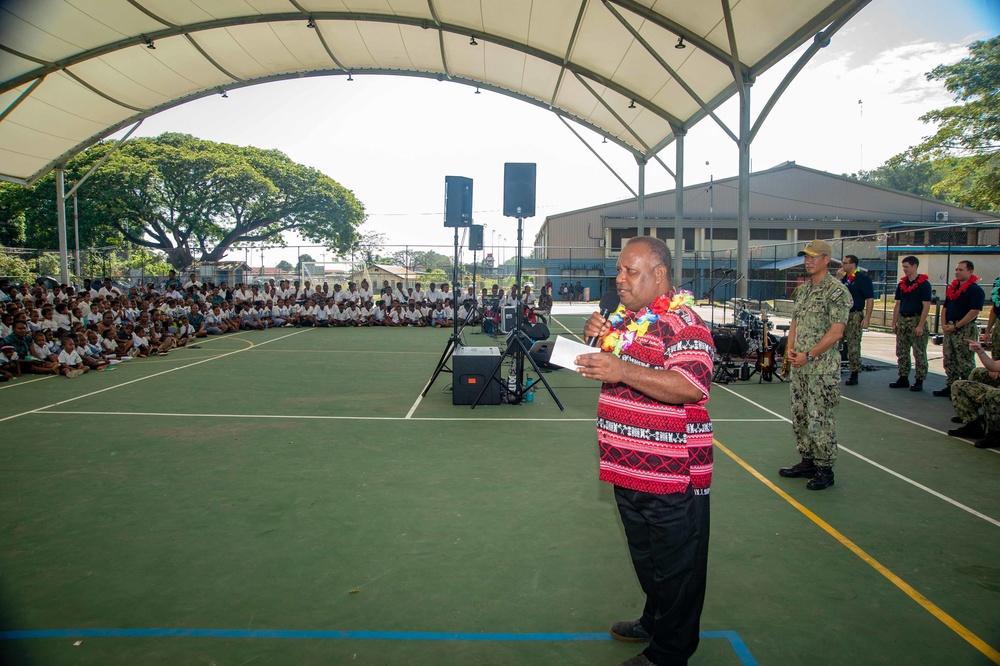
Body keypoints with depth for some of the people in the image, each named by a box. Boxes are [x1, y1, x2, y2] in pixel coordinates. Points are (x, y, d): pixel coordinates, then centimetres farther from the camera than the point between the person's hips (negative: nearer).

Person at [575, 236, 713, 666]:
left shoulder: (683, 323, -17)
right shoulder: (626, 317, 11)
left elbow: (691, 388, -30)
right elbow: (608, 370, 24)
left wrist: (623, 371, -36)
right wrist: (599, 337, 3)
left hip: (671, 474, -9)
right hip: (630, 468, 9)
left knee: (675, 568, 7)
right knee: (645, 557, 25)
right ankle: (654, 621, 44)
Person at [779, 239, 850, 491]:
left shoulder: (837, 291, -10)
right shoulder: (801, 289, 14)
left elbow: (836, 331, -16)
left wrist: (808, 355, -17)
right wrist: (790, 348, 1)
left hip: (822, 368, -8)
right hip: (799, 365, 8)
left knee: (819, 419, -3)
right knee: (799, 416, 14)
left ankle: (824, 469, 9)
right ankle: (807, 462, 26)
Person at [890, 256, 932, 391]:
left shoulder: (924, 284, -7)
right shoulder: (901, 284, 11)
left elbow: (926, 306, -12)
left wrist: (920, 325, -17)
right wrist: (894, 323, 10)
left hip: (916, 319, -6)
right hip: (902, 320, 7)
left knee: (919, 353, -1)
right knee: (902, 352, 10)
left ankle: (919, 380, 4)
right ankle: (903, 378, 18)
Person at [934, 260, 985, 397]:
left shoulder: (975, 290, -9)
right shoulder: (952, 288, 15)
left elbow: (974, 312, -16)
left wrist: (955, 326, -17)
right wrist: (945, 324, 4)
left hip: (965, 330, -8)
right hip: (950, 329, 8)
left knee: (965, 363, -4)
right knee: (949, 360, 11)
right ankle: (950, 387, 20)